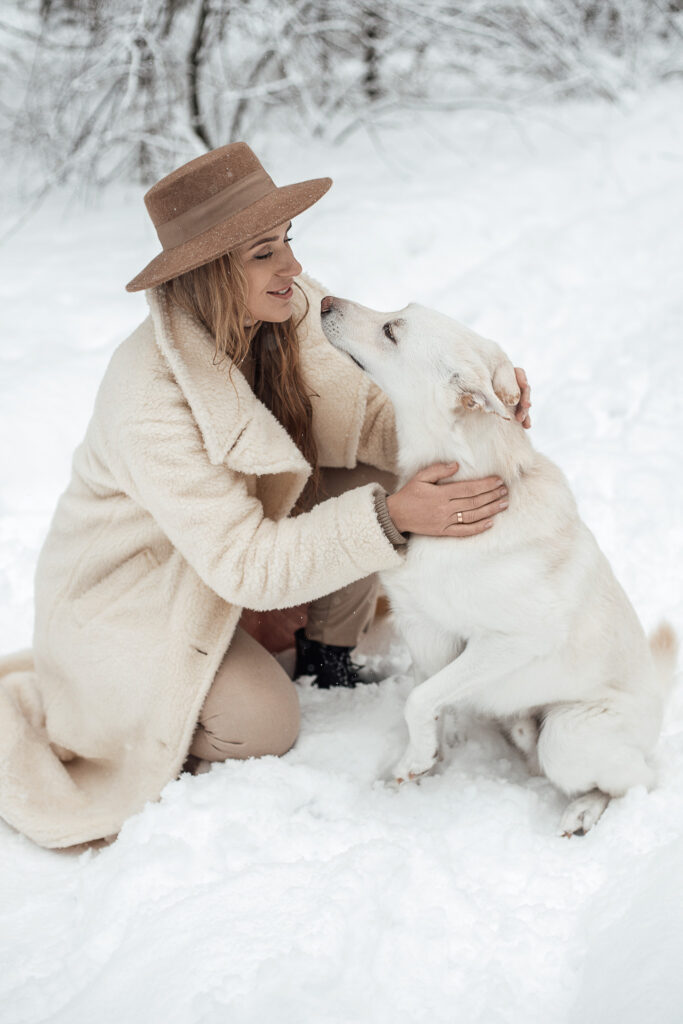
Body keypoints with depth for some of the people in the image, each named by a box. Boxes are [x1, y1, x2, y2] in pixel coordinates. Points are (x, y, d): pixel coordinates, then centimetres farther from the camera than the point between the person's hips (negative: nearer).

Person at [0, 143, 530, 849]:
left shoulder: (283, 321, -15)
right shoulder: (150, 397, -37)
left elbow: (365, 416, -10)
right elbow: (244, 563, -34)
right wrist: (390, 517, -43)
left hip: (231, 538, 7)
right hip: (127, 588, -6)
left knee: (370, 479, -12)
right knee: (265, 727, -15)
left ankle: (327, 655, 10)